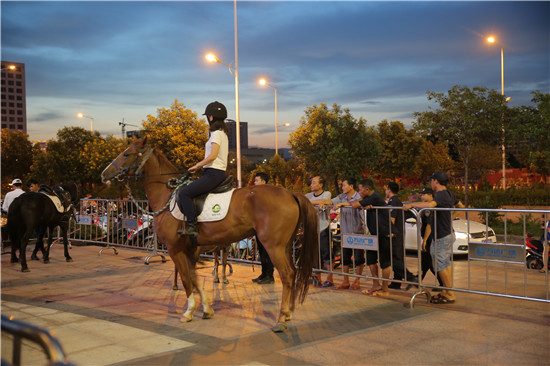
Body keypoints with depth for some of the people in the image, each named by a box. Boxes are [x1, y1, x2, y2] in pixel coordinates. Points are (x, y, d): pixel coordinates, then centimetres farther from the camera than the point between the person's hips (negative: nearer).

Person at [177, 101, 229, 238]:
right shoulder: (223, 133, 19)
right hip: (219, 173, 10)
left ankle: (192, 226, -20)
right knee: (188, 192, 17)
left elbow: (213, 155, -20)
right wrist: (200, 165, 18)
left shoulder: (216, 133, -11)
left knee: (184, 193, -17)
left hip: (214, 174, -10)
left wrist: (197, 166, -10)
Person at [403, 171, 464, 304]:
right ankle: (446, 291, 27)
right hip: (448, 234, 10)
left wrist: (411, 204, -34)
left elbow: (430, 205, -43)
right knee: (446, 264, 17)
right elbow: (461, 205, 25)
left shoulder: (441, 195, -22)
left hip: (442, 237, -10)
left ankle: (450, 295, 1)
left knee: (441, 265, -3)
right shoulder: (449, 194, 8)